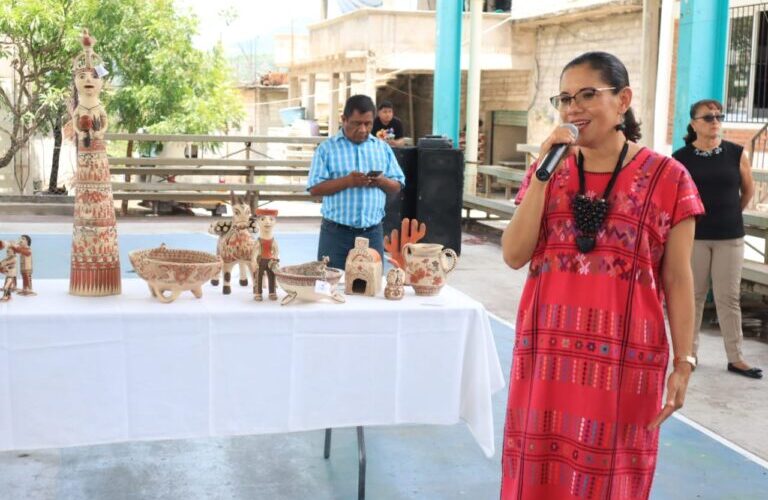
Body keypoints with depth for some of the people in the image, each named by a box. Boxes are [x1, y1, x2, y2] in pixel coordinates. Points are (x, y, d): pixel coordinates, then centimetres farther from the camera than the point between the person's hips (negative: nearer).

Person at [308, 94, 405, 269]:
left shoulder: (383, 148, 10)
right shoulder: (327, 148, 0)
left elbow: (397, 186, 11)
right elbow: (315, 188, -7)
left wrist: (381, 181, -11)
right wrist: (347, 181, -19)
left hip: (372, 232, 3)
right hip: (336, 232, -3)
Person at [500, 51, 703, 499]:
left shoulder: (667, 177, -3)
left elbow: (677, 280, -1)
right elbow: (515, 256, -3)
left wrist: (684, 362, -4)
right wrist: (543, 175, -10)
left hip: (624, 357, -3)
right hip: (549, 350, 3)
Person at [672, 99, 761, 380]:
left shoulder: (736, 153, -1)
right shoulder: (681, 158, -5)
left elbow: (748, 191, 12)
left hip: (730, 236, 1)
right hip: (693, 236, -1)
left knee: (729, 298, 4)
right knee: (693, 295, 7)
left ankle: (735, 358, 11)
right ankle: (689, 352, 18)